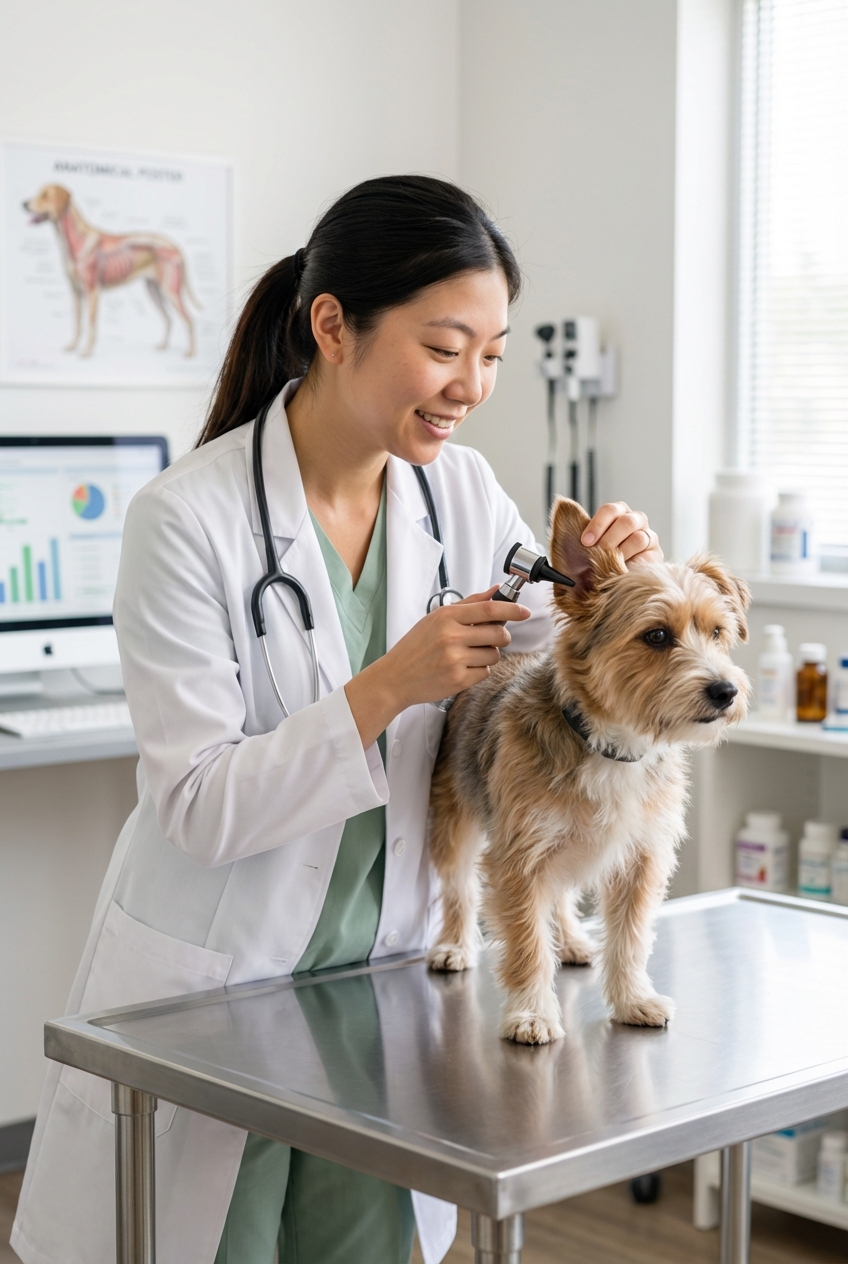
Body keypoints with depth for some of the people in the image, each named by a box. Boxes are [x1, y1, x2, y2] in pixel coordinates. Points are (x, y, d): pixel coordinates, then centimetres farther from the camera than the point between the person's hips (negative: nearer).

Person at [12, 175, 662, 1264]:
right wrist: (387, 687, -29)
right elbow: (199, 807, -20)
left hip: (381, 971, 5)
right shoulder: (189, 517, -19)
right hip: (209, 987, -4)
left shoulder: (464, 492, -3)